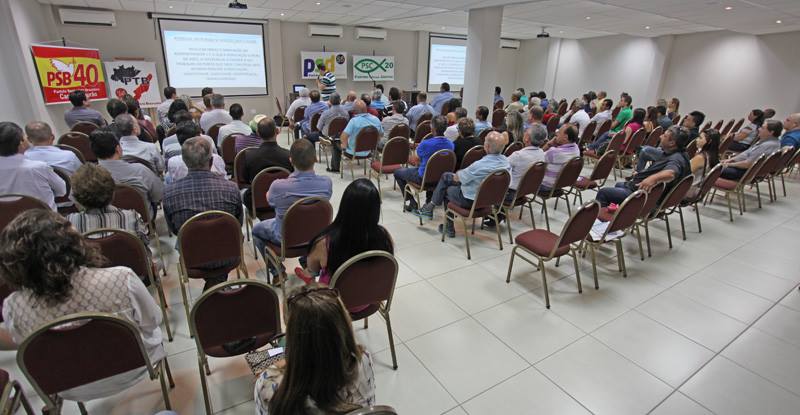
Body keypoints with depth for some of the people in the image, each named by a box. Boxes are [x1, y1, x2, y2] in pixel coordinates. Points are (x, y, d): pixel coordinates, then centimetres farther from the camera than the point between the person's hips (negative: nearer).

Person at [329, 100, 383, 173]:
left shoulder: (354, 120, -25)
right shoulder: (376, 119, -8)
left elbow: (344, 135, -30)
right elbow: (381, 134, 5)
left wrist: (344, 144, -10)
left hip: (354, 152, -6)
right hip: (369, 151, 6)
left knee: (336, 143, 24)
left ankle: (335, 167, 37)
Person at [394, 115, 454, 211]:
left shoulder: (425, 144, -27)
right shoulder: (451, 144, -10)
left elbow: (414, 160, -9)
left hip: (423, 179, -5)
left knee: (397, 172, 17)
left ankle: (412, 203, 16)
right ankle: (430, 201, 40)